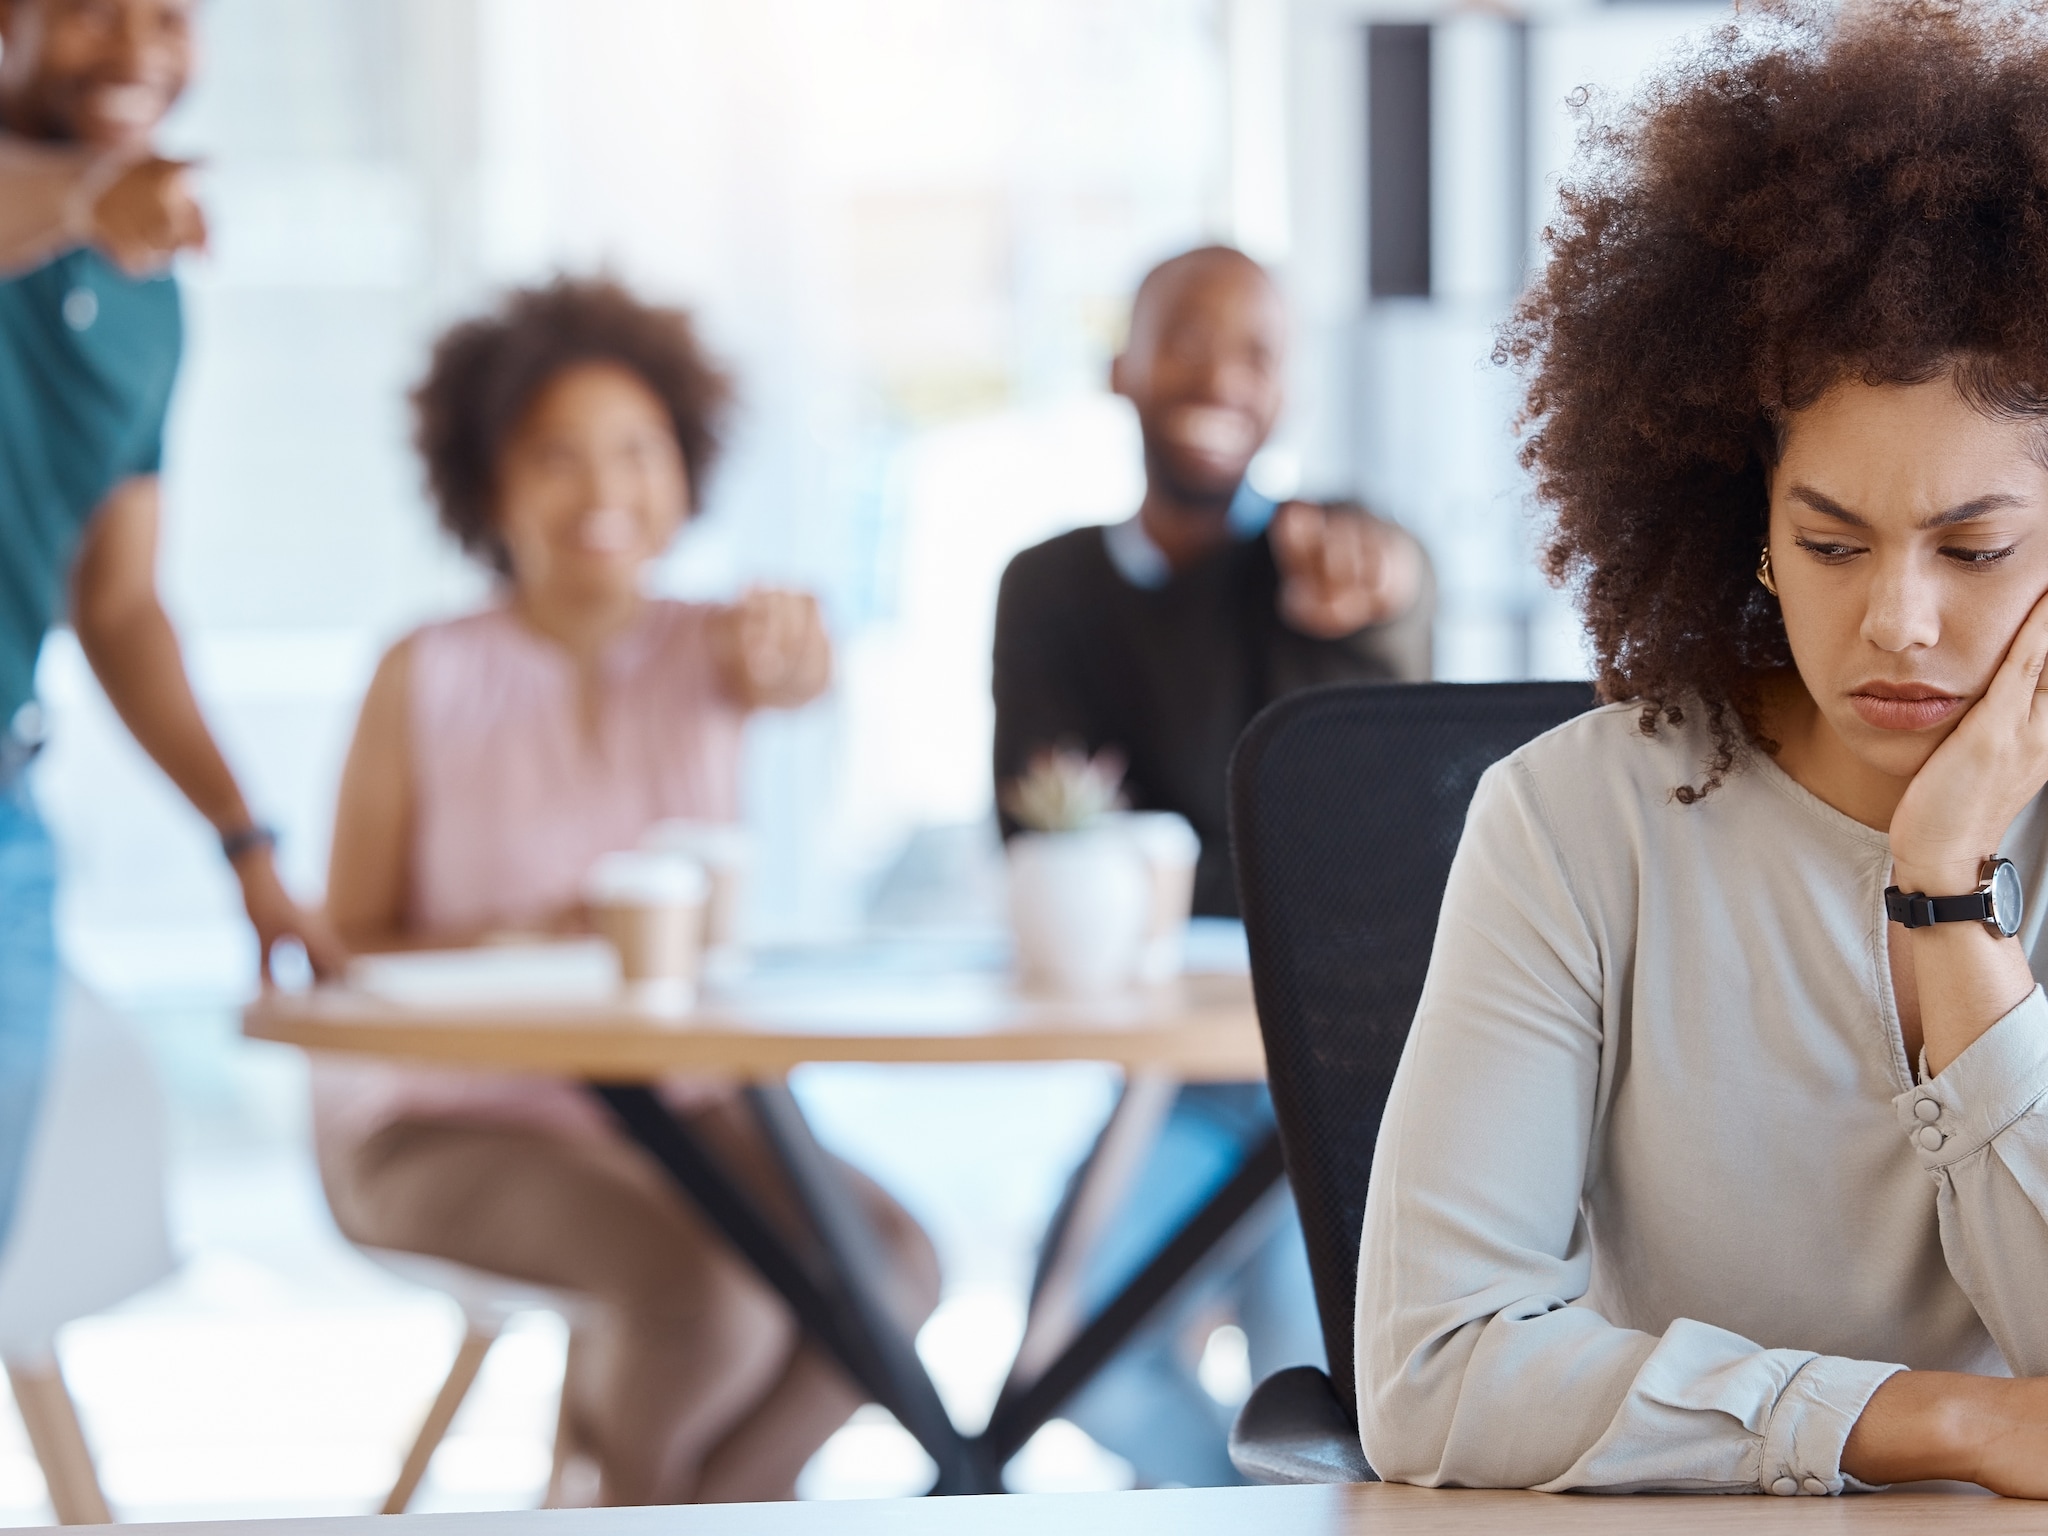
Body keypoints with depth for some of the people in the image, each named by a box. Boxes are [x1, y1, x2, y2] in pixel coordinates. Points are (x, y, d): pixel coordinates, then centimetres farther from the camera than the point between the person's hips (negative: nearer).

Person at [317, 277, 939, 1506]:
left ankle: (714, 1508, 0)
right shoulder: (428, 679, -7)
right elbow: (349, 948, -4)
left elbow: (802, 673, -23)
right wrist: (520, 942, -22)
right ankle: (639, 1490, 2)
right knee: (706, 1299, -30)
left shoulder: (708, 654, 3)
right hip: (450, 1123, -4)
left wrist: (791, 638, -47)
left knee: (896, 1264, -22)